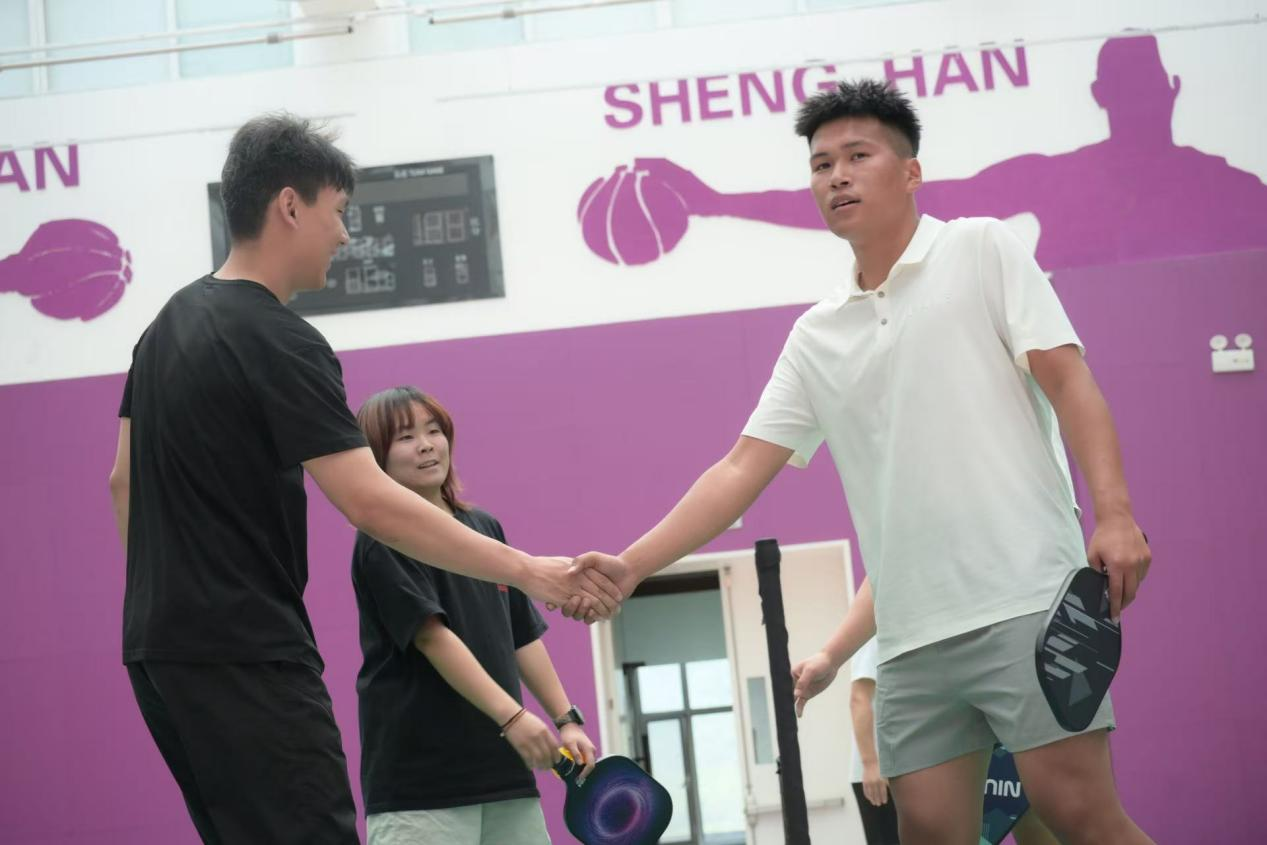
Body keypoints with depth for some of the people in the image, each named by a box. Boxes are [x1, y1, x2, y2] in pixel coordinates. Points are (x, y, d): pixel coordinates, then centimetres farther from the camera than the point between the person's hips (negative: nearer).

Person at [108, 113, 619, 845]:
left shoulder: (170, 323, 12)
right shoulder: (279, 343, -16)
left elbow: (125, 481, 18)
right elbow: (374, 506, -22)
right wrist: (526, 571, -20)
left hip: (162, 648, 10)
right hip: (245, 659, -10)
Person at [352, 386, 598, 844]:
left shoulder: (486, 528, 16)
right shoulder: (382, 538, -6)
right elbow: (431, 635, -17)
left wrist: (567, 719, 11)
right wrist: (511, 716, -24)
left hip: (504, 770, 7)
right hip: (418, 779, -7)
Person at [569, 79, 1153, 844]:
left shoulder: (980, 250, 6)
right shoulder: (816, 337, 17)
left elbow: (1068, 381, -2)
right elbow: (741, 471, 14)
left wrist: (1115, 514, -16)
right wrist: (632, 566, 3)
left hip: (1024, 601, -5)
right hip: (913, 637, 5)